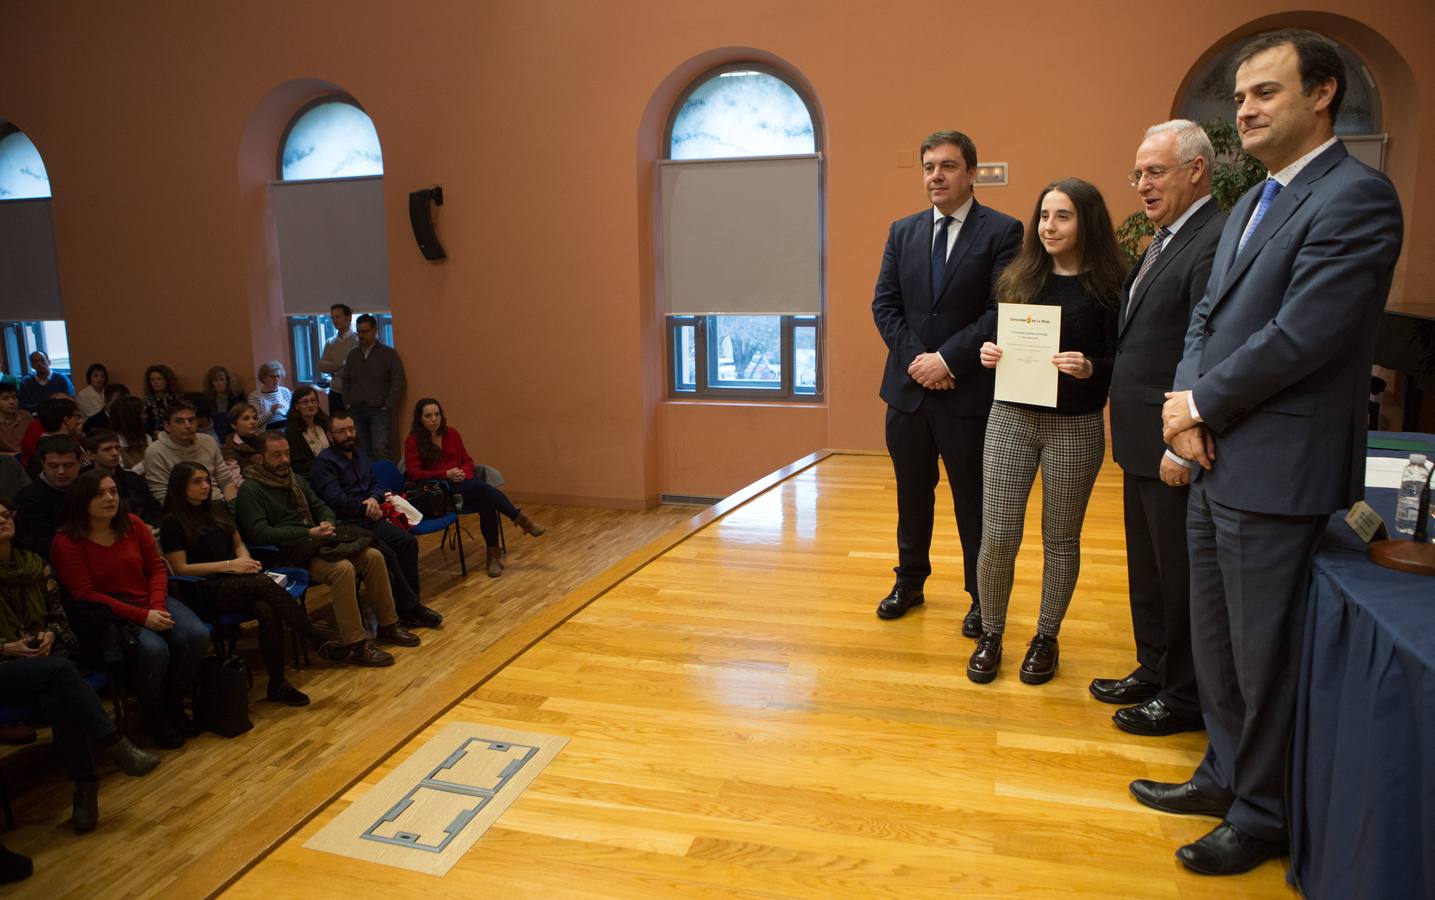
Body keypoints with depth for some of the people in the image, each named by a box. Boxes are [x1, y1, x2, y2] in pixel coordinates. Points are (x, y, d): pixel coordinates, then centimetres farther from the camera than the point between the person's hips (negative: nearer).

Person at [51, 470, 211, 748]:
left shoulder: (133, 524, 4)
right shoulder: (67, 543, -9)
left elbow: (156, 568, 8)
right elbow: (86, 594, -12)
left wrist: (158, 606, -11)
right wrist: (142, 617, -20)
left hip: (152, 602, 5)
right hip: (109, 614, -5)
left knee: (197, 635, -21)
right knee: (153, 648, -32)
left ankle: (174, 704, 3)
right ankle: (153, 715, -3)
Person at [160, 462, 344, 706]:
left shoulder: (217, 509, 19)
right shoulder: (173, 522, 1)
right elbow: (180, 569, -5)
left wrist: (245, 559, 1)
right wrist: (229, 565, -11)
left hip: (238, 581, 5)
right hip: (206, 592, -5)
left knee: (267, 610, -30)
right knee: (262, 582, -35)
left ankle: (277, 684, -29)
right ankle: (317, 637, -36)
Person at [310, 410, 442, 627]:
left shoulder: (359, 453, 17)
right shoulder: (324, 462, -8)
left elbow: (376, 484, 20)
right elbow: (336, 501, -17)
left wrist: (374, 499, -4)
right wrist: (367, 509, -5)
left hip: (369, 519, 8)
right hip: (347, 526, -8)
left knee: (408, 542, -12)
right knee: (386, 554, -26)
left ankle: (408, 606, -8)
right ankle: (411, 608, -13)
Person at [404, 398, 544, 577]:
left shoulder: (451, 434, 11)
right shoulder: (413, 441, -2)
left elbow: (468, 461, 15)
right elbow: (414, 474, -8)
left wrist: (463, 473, -9)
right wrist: (446, 474, -17)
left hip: (463, 484, 4)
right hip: (438, 491, -4)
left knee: (486, 503, -29)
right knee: (481, 486, -32)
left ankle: (494, 553, -24)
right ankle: (520, 518, -24)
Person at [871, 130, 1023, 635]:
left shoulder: (1001, 231, -5)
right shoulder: (903, 232, 9)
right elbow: (884, 305, 5)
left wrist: (948, 360, -16)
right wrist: (916, 358, -9)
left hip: (968, 391, -4)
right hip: (908, 385, 4)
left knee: (973, 499, 6)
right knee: (911, 491, 16)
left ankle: (983, 598, 22)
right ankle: (911, 581, 34)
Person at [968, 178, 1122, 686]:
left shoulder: (1106, 285, -4)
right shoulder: (1018, 278, 6)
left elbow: (1119, 362, -4)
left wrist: (1089, 368, -24)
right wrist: (989, 354, -8)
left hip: (1076, 427, -2)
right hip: (1011, 419, 2)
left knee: (1061, 539, 10)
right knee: (997, 537, 1)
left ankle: (1046, 638, 28)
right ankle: (990, 635, 20)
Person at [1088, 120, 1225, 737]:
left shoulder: (1216, 242, -18)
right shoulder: (1165, 240, 14)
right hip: (1143, 443, 10)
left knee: (1180, 577, 5)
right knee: (1147, 570, 20)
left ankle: (1184, 698, 22)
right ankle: (1152, 671, 37)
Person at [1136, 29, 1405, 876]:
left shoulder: (1356, 196, -12)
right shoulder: (1252, 202, 16)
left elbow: (1302, 335, -21)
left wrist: (1201, 405, -10)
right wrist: (1189, 409, -2)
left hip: (1274, 472, -9)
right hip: (1216, 461, 9)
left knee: (1263, 654, 5)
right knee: (1215, 641, 19)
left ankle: (1263, 816, 24)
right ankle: (1226, 776, 37)